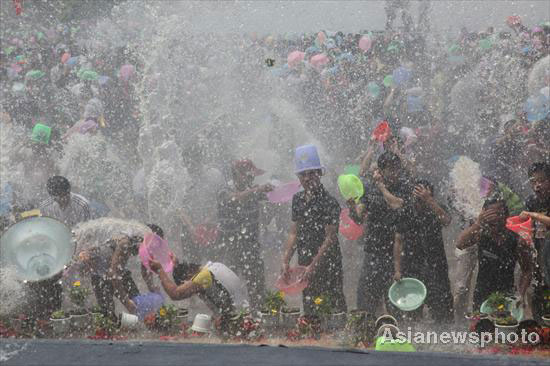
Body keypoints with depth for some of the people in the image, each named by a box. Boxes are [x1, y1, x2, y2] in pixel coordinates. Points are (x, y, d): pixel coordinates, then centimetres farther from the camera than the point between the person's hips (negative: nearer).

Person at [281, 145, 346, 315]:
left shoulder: (329, 202, -10)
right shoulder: (298, 200, 11)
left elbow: (330, 239, -13)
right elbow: (294, 233, 14)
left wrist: (313, 266, -17)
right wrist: (286, 261, 4)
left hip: (328, 267, -6)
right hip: (304, 266, 6)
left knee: (335, 310, -7)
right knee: (308, 311, 9)